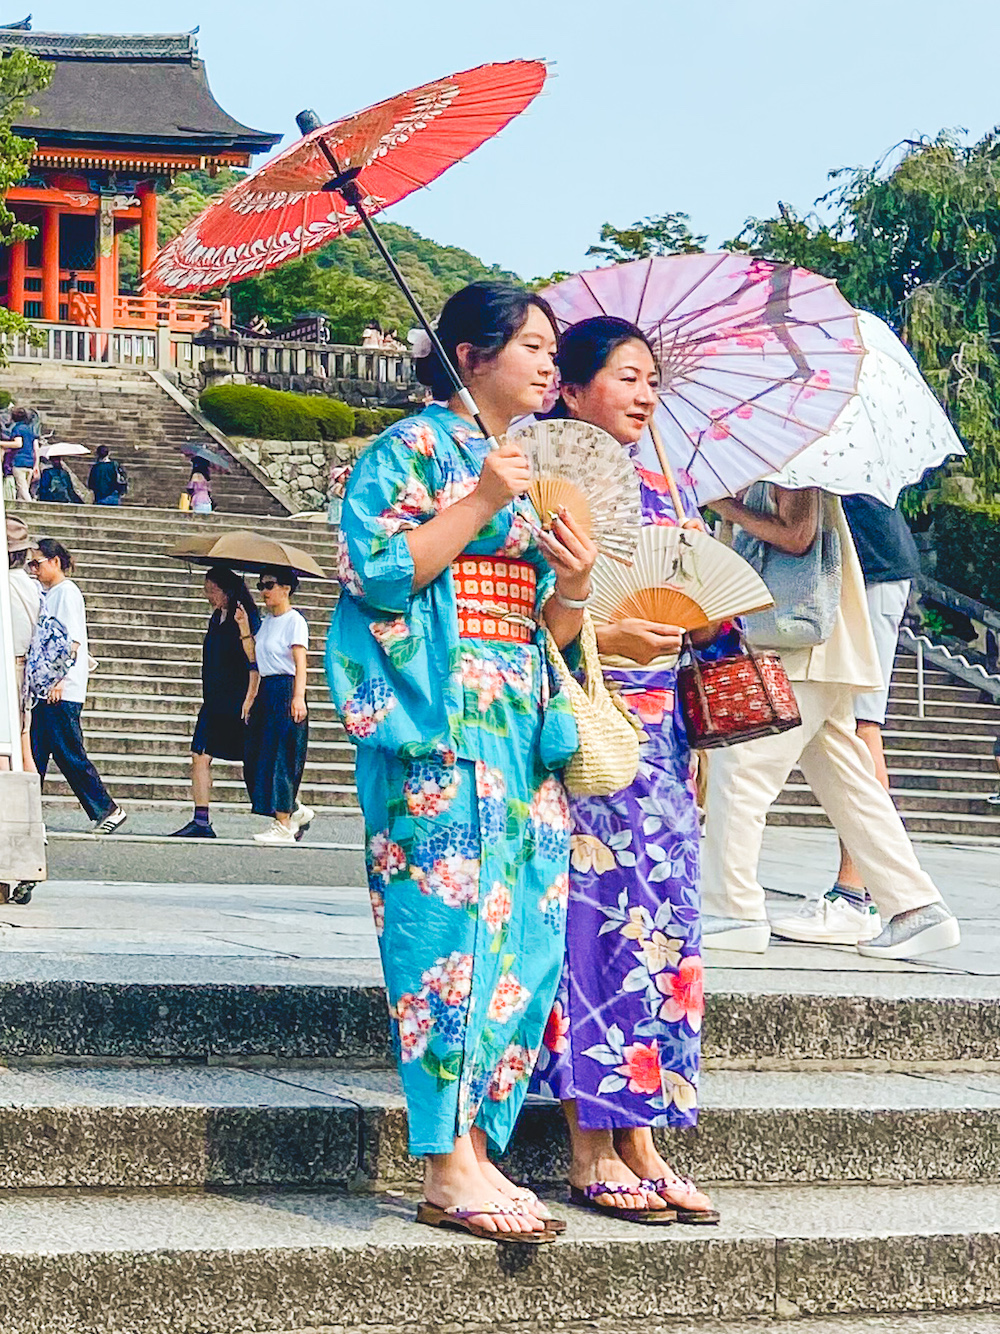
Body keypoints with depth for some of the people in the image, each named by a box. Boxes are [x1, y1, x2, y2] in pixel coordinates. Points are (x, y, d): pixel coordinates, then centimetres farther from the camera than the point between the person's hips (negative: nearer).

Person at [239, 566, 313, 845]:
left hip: (285, 691, -9)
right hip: (265, 692, 9)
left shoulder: (294, 620, -8)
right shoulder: (267, 621, 16)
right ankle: (295, 811, 20)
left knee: (279, 757, -8)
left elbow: (300, 662, -16)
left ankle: (283, 827, -5)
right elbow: (254, 659, 14)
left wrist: (298, 697, -27)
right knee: (256, 757, 7)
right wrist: (244, 627, 10)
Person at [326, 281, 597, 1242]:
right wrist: (481, 503, -13)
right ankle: (449, 1169, -13)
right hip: (439, 726, -8)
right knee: (449, 919, -12)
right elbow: (378, 569, -12)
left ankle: (476, 1144, 5)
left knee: (526, 932, 0)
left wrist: (574, 587, 0)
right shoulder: (413, 450, 2)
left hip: (523, 728, 8)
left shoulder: (538, 471, 23)